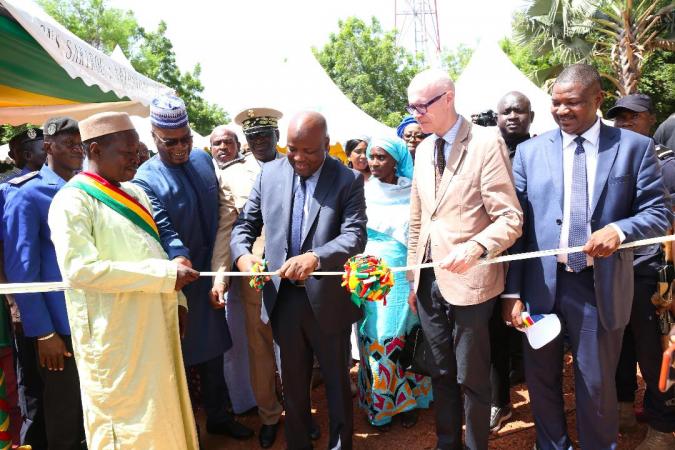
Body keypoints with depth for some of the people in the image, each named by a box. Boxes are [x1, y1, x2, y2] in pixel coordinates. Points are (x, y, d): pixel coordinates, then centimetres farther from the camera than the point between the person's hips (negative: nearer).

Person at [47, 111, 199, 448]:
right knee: (127, 423, 5)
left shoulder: (135, 193, 11)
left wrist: (176, 300, 9)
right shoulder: (72, 201, -13)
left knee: (162, 409, 18)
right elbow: (81, 269, -23)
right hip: (114, 333, -7)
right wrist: (165, 275, -23)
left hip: (155, 323, 7)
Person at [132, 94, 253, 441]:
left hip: (210, 274, 6)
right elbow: (165, 234, -26)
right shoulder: (146, 179, -17)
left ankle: (218, 416, 38)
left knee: (213, 350, 19)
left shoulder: (203, 159, 2)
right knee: (181, 354, 10)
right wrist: (182, 264, -43)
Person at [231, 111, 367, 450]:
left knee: (337, 381, 16)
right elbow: (245, 223, 6)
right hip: (283, 298, 3)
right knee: (292, 383, 20)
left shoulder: (348, 180, -9)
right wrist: (241, 253, -16)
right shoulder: (270, 173, 2)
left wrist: (315, 257, -36)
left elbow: (355, 235, -18)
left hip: (328, 300, -3)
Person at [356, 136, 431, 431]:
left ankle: (407, 400, 25)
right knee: (376, 338, 5)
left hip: (405, 276, 0)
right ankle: (378, 405, 20)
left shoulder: (412, 192, 1)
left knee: (404, 338, 8)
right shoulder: (363, 193, 2)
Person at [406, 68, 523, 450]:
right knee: (442, 374, 19)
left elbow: (510, 218, -16)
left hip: (468, 282, -6)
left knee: (472, 379, 8)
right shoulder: (424, 149, 10)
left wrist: (476, 247, -34)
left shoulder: (487, 143, -11)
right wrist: (413, 276, 12)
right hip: (429, 283, 6)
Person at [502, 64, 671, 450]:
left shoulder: (635, 146, 0)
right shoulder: (530, 151, 3)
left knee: (597, 386, 13)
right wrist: (513, 291, -4)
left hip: (600, 286, -1)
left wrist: (620, 229, -22)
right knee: (542, 380, 17)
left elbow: (659, 214, 0)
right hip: (541, 284, 2)